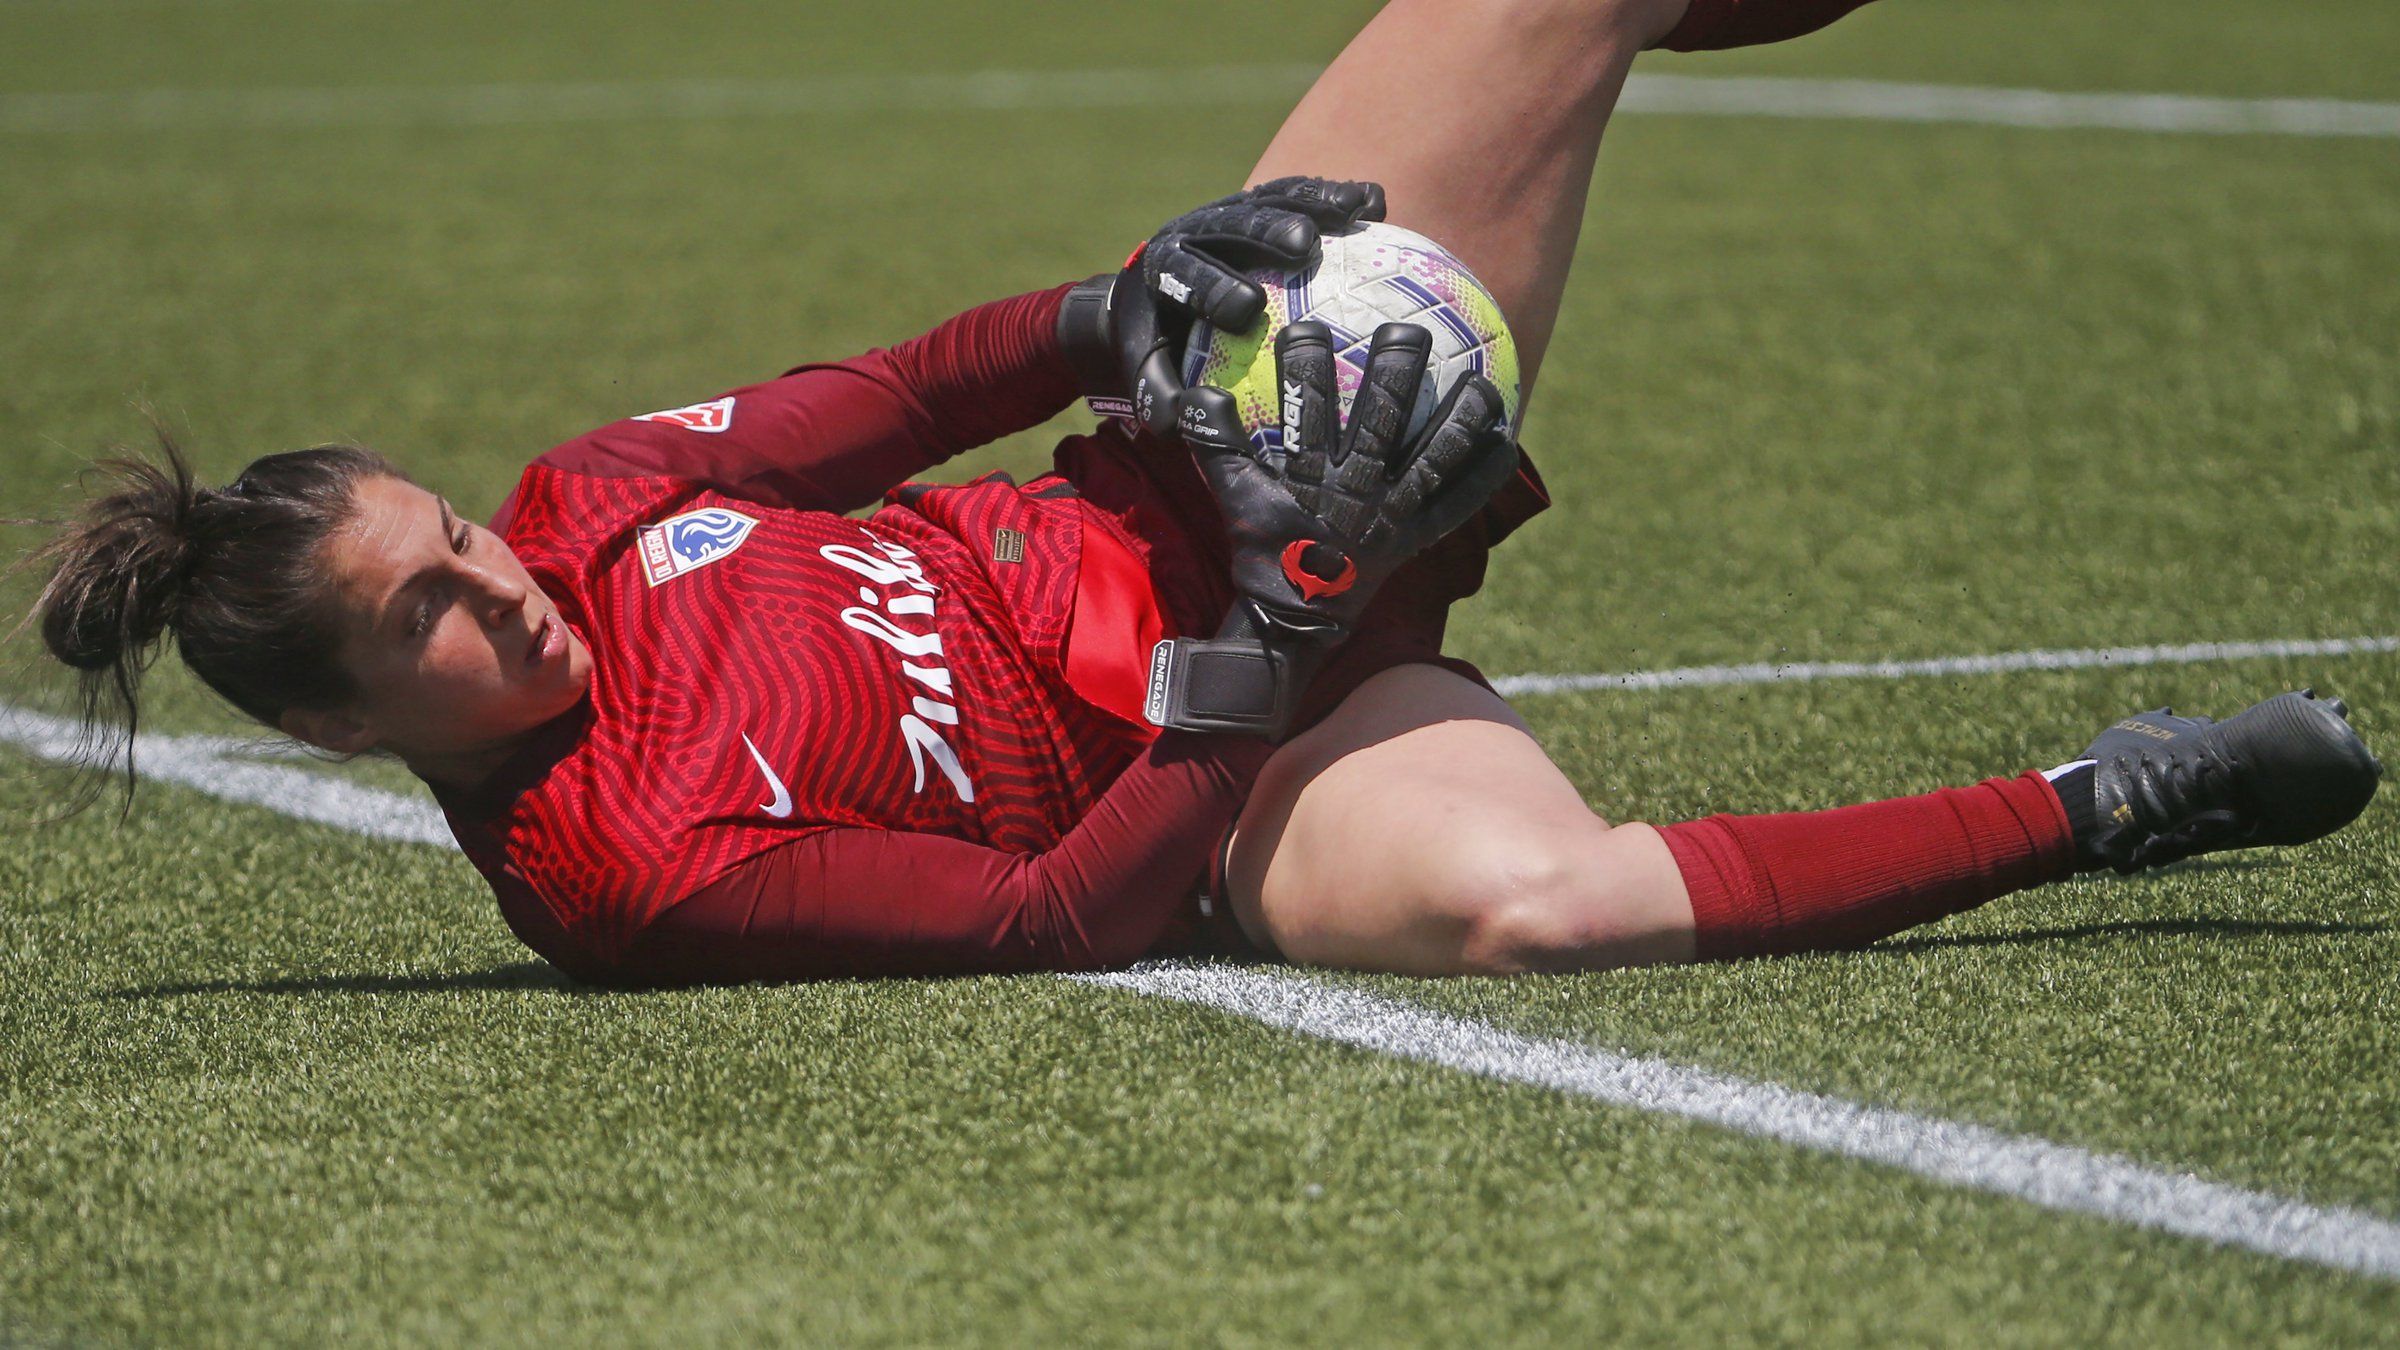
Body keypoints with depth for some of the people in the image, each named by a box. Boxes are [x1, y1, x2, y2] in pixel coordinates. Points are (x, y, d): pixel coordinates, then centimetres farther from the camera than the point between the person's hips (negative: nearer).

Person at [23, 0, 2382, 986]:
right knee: (1515, 894, -44)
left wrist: (1125, 305, -10)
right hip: (1209, 735, -7)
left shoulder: (579, 501, -3)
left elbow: (886, 399, 8)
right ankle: (2090, 809, -23)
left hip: (1178, 501, 7)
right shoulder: (614, 874, -23)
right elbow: (1054, 922, -24)